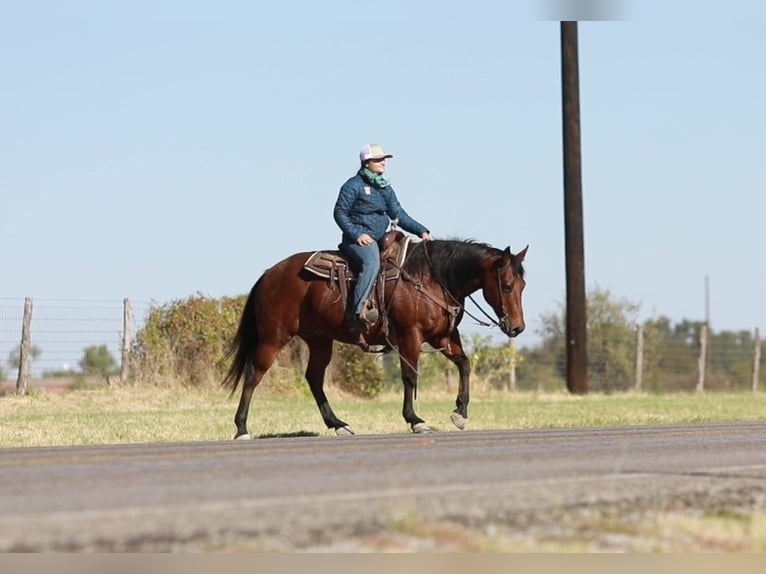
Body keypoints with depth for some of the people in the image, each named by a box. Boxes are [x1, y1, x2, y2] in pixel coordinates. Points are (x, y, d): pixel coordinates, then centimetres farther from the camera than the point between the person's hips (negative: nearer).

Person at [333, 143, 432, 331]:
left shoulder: (385, 188, 19)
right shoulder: (354, 185, -2)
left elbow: (398, 214, 19)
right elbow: (340, 213, -4)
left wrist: (421, 231, 7)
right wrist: (356, 234, -16)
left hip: (380, 238, 8)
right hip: (358, 239, -8)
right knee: (371, 263, -35)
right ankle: (357, 311, -44)